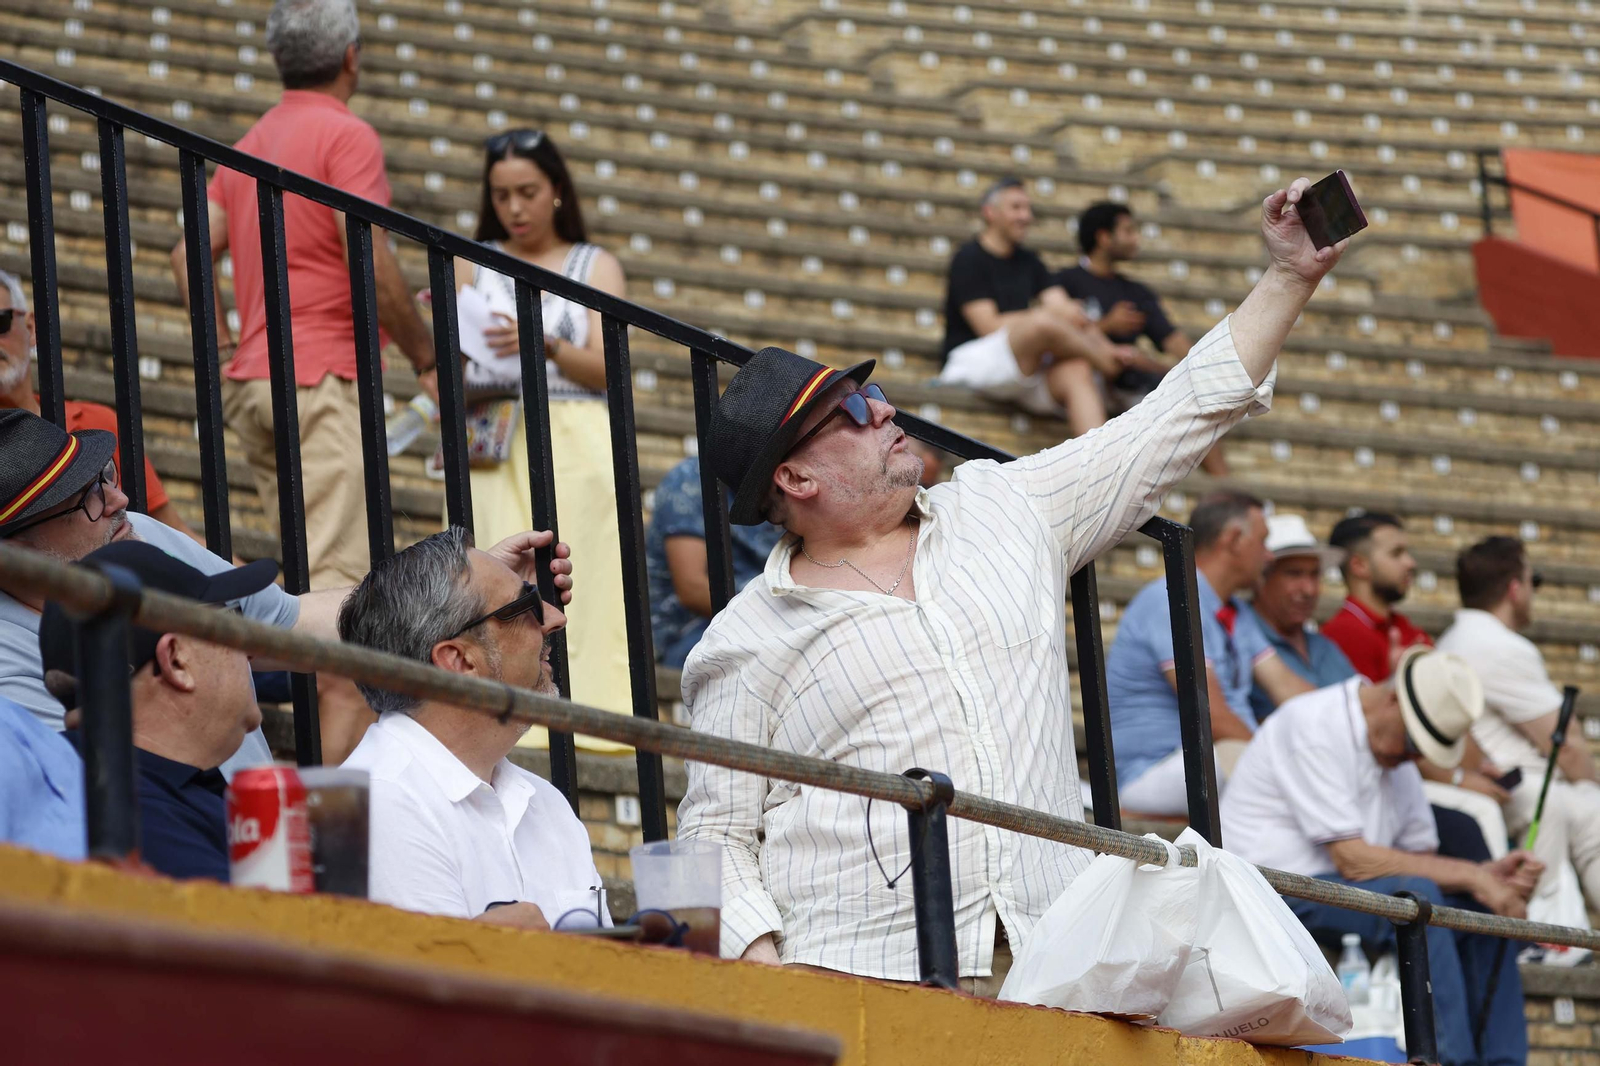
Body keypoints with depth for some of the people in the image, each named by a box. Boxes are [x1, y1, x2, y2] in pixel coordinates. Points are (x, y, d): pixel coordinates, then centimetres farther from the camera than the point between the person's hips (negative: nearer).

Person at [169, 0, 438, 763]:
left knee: (299, 575, 11)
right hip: (322, 379, -8)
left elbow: (190, 257, 15)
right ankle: (339, 755, -20)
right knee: (336, 573, -13)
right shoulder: (345, 135, -7)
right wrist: (426, 358, -6)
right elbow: (370, 263, -16)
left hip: (252, 384, 8)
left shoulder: (247, 146, 18)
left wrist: (228, 353, 17)